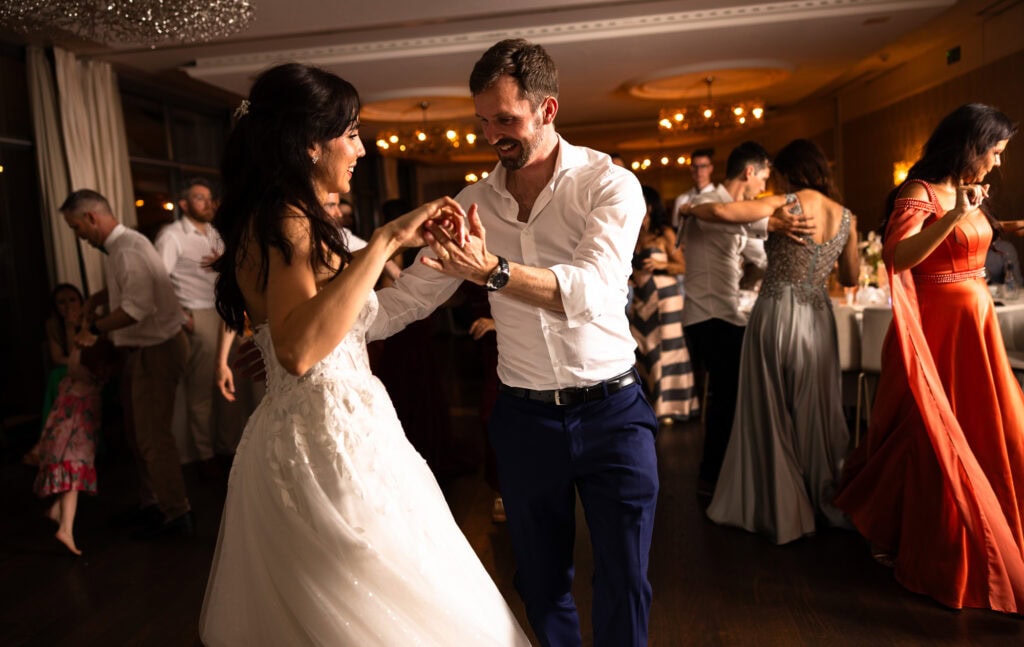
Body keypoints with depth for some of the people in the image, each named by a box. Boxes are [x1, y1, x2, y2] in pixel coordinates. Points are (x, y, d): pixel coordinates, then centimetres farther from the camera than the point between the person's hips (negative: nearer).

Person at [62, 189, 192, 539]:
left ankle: (176, 514, 7)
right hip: (146, 349, 11)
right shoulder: (119, 247, 11)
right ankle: (152, 503, 33)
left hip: (158, 349, -11)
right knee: (142, 432, 19)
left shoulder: (128, 249, -21)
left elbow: (138, 305, -32)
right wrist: (95, 299, 11)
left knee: (153, 435, -4)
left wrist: (95, 327, -20)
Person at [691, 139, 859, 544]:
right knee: (817, 414, 17)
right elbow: (851, 278, 16)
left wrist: (689, 208, -3)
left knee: (770, 414, 7)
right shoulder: (845, 217, 6)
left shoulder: (787, 204, -10)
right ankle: (827, 500, 30)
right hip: (818, 318, 5)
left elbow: (721, 211, -22)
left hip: (776, 313, -5)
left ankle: (777, 510, 18)